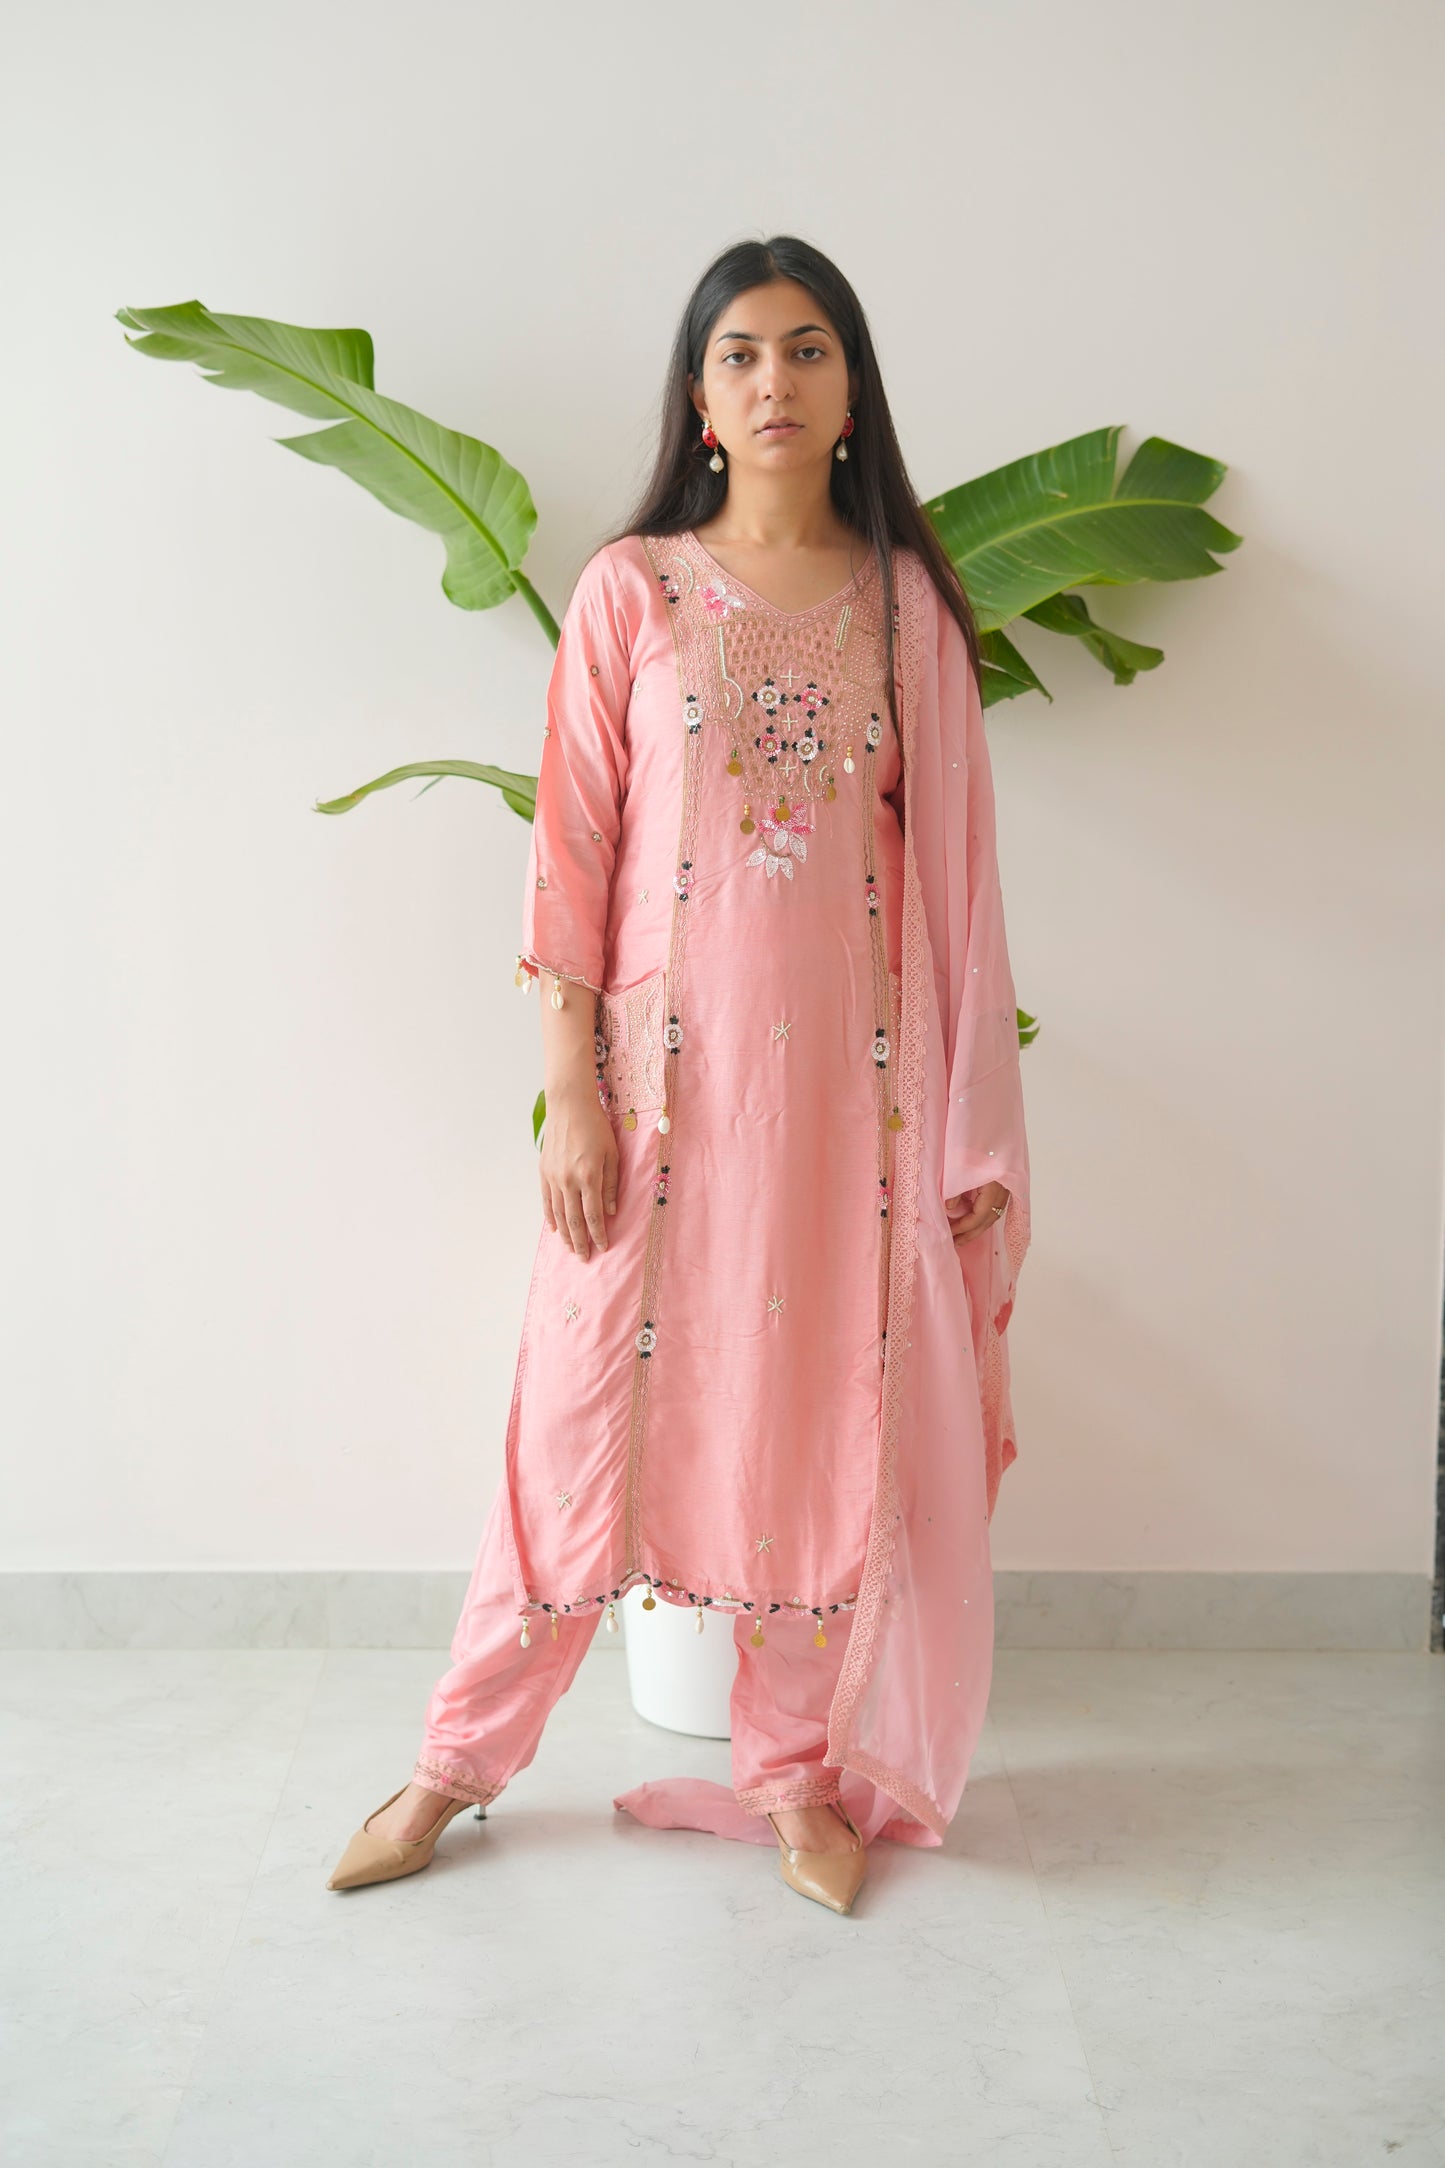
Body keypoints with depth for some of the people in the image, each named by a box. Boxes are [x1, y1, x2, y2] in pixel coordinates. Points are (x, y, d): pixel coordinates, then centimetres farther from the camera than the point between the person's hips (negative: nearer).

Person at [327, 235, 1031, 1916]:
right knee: (593, 1404, 5)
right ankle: (457, 1764, 22)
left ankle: (797, 1769, 26)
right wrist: (570, 1092, -8)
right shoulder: (631, 590, 1)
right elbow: (571, 854, -2)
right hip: (666, 1063, -1)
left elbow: (951, 863, 5)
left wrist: (967, 1122, 1)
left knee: (822, 1417, 8)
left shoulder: (906, 600, 6)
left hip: (847, 1073, 2)